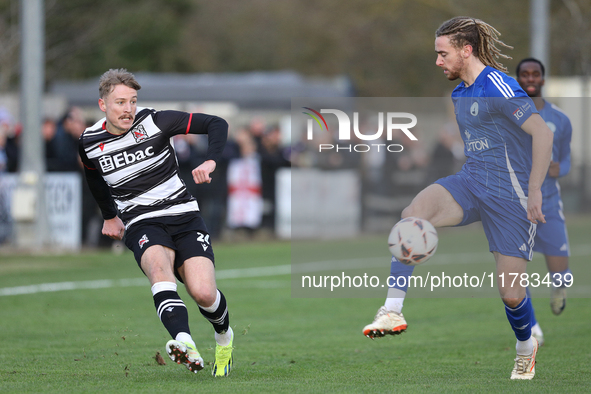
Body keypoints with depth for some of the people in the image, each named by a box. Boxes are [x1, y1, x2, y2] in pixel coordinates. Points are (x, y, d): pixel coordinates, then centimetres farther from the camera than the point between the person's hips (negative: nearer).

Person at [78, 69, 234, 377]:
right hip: (141, 224, 0)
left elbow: (216, 124, -3)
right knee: (159, 267, -35)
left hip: (183, 215, 0)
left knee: (203, 293, -17)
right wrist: (110, 216, 34)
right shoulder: (89, 142, 3)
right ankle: (185, 344, -58)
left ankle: (224, 336, 21)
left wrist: (210, 161, -20)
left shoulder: (154, 121, -5)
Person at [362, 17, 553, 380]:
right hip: (472, 184, 7)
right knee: (415, 212, -26)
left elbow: (542, 132, -23)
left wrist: (535, 192, -26)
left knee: (511, 293, -3)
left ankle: (526, 346, 31)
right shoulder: (461, 92, 11)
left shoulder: (498, 87, -16)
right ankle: (393, 311, -29)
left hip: (510, 193, -7)